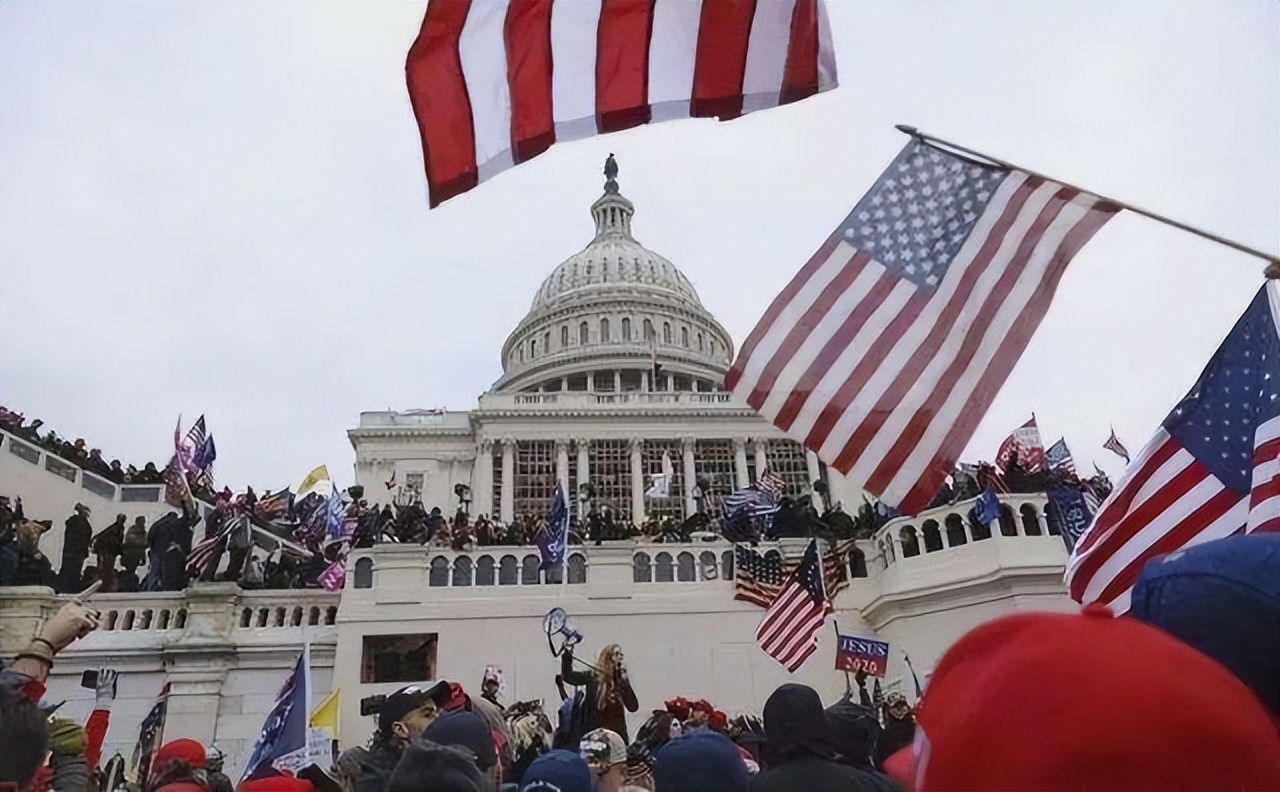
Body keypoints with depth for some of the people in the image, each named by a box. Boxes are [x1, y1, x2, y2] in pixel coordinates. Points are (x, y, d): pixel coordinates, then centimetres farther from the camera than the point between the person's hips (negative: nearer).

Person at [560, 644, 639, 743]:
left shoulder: (621, 681, 3)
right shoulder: (593, 676, -2)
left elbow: (633, 707, -5)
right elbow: (568, 676, -5)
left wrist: (625, 682, -15)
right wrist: (567, 656, -18)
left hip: (617, 733, 3)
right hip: (595, 732, -3)